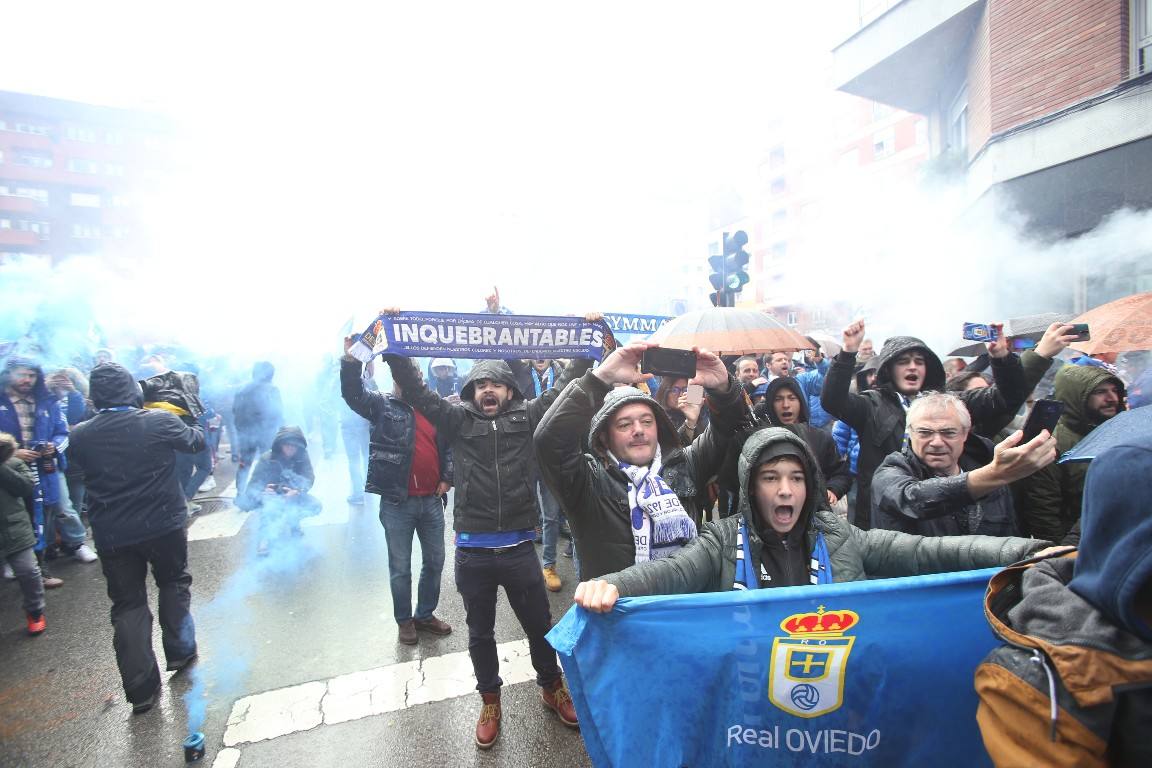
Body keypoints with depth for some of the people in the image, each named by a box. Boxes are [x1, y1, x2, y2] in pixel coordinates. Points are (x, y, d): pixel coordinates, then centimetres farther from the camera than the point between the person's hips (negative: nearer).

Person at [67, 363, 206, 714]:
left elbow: (81, 465, 14)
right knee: (174, 583, 23)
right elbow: (196, 441, 2)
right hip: (164, 525, -2)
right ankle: (180, 651, 31)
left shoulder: (80, 435, -5)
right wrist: (191, 420, 22)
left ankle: (141, 688, 15)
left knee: (128, 605, 12)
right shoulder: (160, 421, -14)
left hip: (112, 536, 2)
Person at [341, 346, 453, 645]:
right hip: (397, 502, -3)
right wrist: (350, 360, -32)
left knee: (434, 561, 15)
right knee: (400, 567, 9)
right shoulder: (382, 405, 0)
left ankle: (425, 614, 33)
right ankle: (404, 620, 28)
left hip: (431, 500, 4)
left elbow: (450, 446, 15)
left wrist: (447, 478, 5)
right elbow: (353, 394, -17)